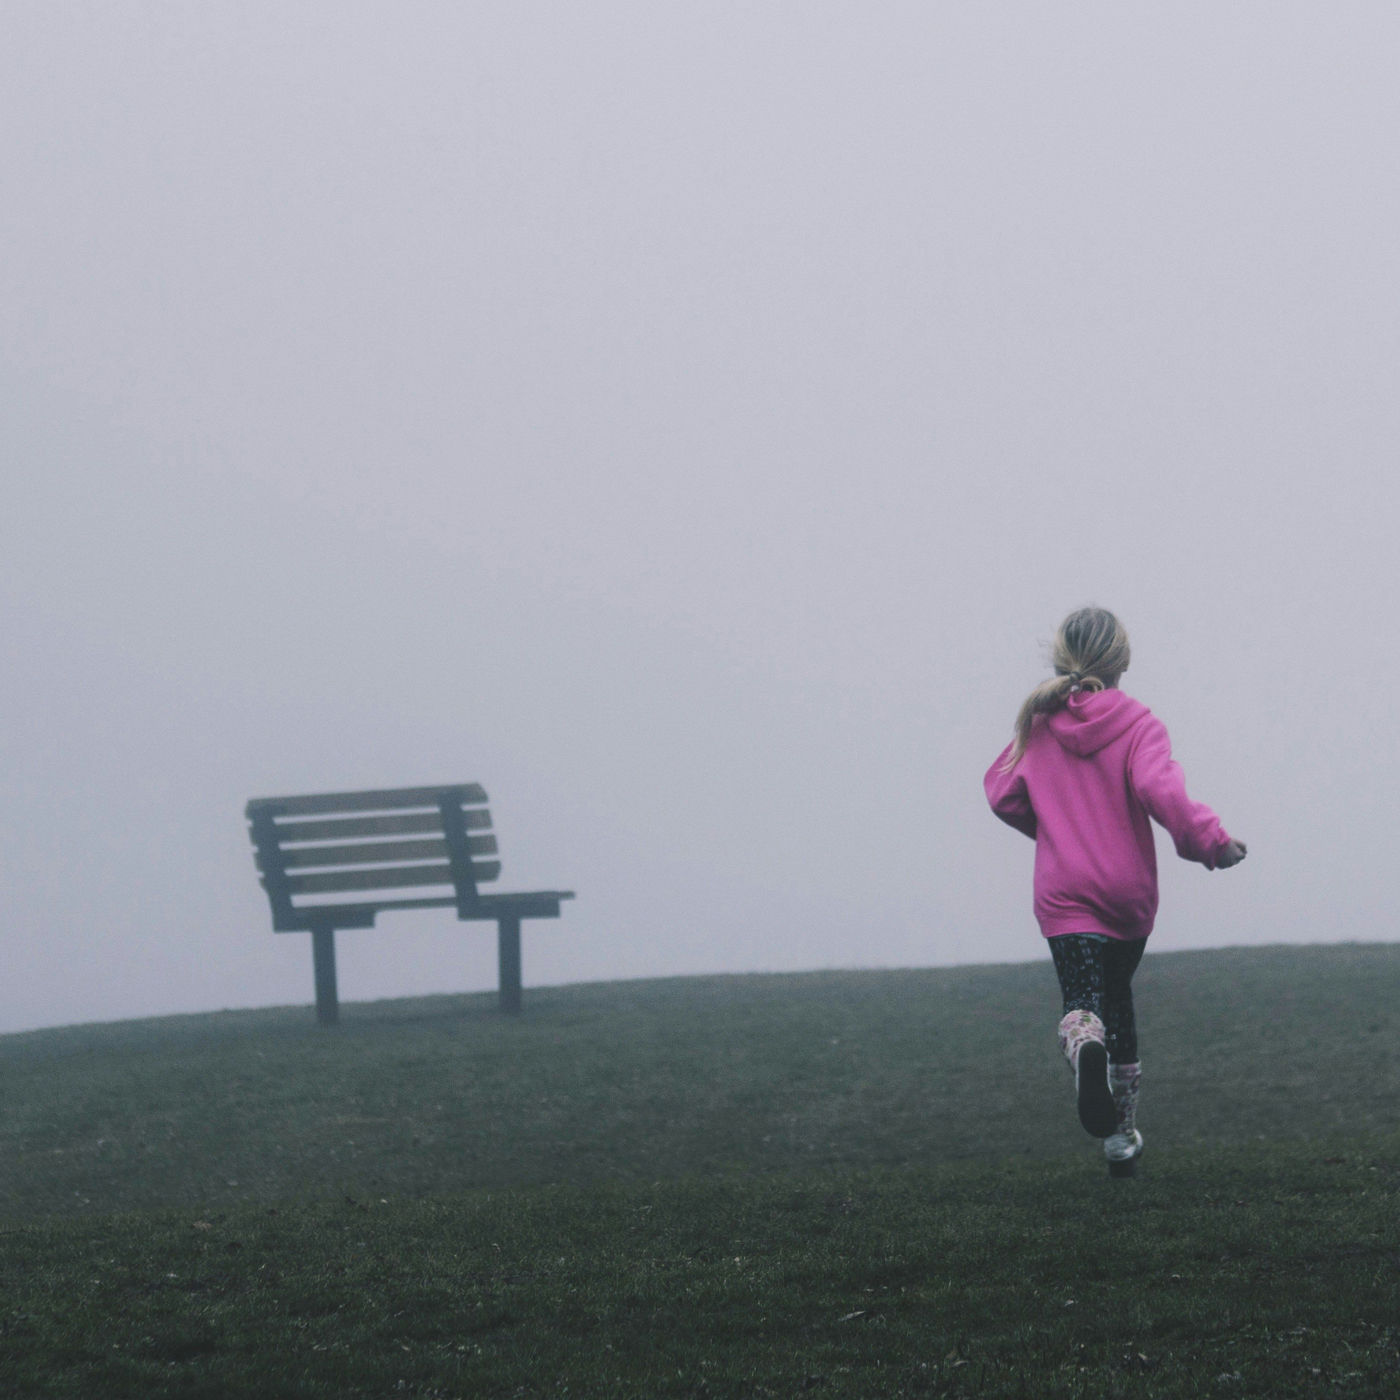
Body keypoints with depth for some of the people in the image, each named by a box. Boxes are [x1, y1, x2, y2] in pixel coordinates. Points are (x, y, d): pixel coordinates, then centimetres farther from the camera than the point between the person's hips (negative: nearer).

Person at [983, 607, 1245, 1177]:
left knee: (1083, 1003, -8)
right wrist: (1213, 842, -17)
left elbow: (1003, 794, 8)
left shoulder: (1038, 725, 2)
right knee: (1117, 997, 20)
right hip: (1129, 891, 0)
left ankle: (1084, 1045, -46)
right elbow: (1160, 791, -23)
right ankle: (1122, 1133, 25)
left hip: (1063, 893, 0)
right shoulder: (1137, 724, -7)